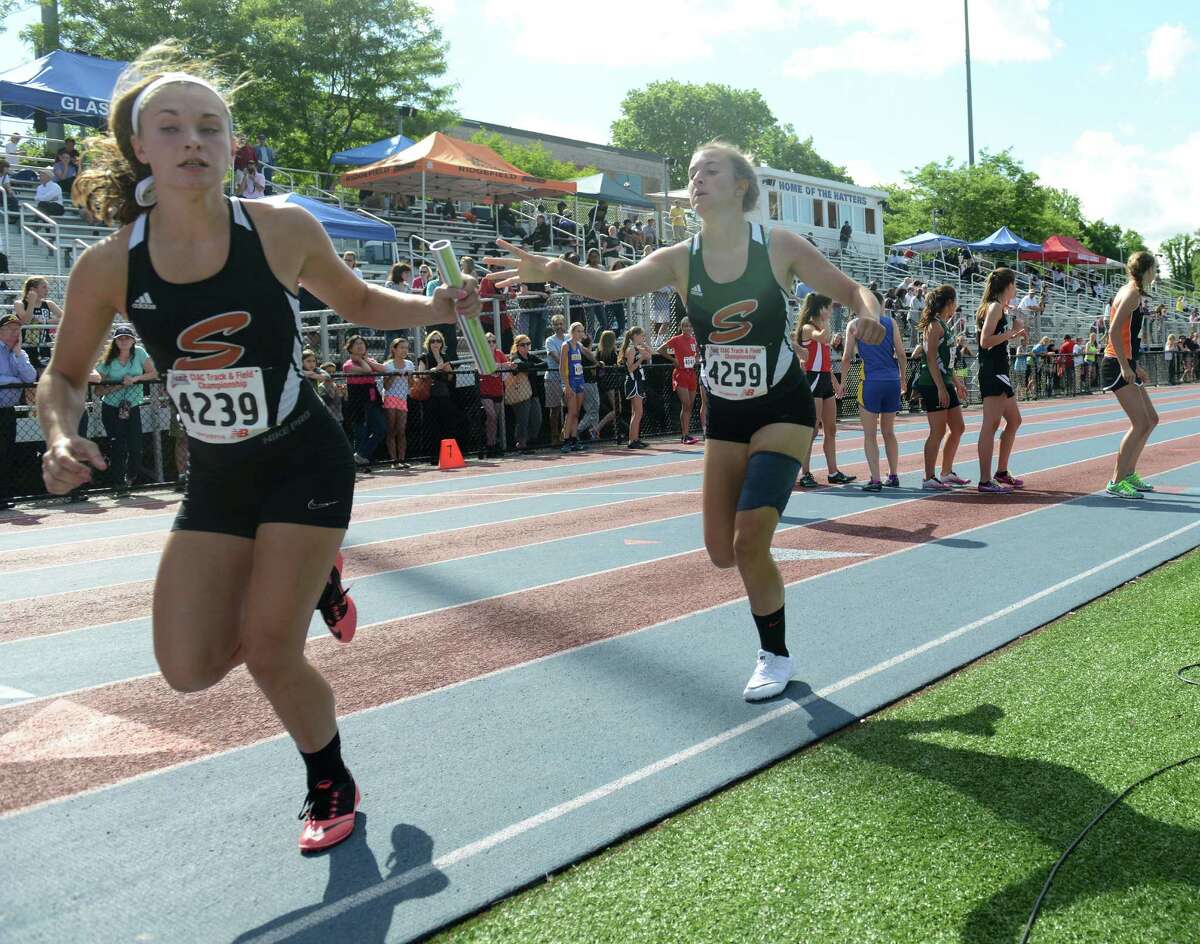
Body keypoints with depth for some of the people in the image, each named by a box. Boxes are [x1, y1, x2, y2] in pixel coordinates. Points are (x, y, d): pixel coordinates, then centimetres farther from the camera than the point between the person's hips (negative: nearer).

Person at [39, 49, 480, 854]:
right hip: (217, 479, 3)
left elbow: (359, 304, 4)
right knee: (191, 669, 0)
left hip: (306, 463, -3)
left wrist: (436, 309, -13)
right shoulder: (109, 265, -12)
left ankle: (334, 787, 23)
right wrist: (63, 436, -19)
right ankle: (315, 579, 29)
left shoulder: (283, 231, -15)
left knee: (268, 651, -7)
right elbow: (63, 378, 2)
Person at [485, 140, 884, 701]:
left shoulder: (780, 247, -10)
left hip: (783, 409, -4)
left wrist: (869, 312, -24)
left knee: (749, 542, -13)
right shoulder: (680, 260, -4)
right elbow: (612, 284, -21)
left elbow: (850, 290, 0)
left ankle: (776, 656, 9)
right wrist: (553, 269, -40)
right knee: (722, 550, 3)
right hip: (725, 416, 4)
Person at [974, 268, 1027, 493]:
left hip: (999, 373, 11)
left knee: (1014, 420, 19)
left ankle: (1001, 472, 27)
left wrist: (1015, 335, 21)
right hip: (992, 372, -11)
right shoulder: (996, 307, -11)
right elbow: (985, 341, -21)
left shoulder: (996, 307, 17)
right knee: (991, 424, -11)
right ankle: (985, 481, -11)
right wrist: (1012, 331, -15)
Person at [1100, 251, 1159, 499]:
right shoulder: (1132, 293, -12)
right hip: (1117, 366, -10)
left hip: (1126, 365, 10)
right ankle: (1116, 482, -9)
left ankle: (1129, 474, 21)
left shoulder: (1133, 292, 18)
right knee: (1141, 423, -13)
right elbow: (1113, 332, -21)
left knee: (1151, 419, 15)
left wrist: (1135, 366, 23)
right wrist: (1125, 367, -24)